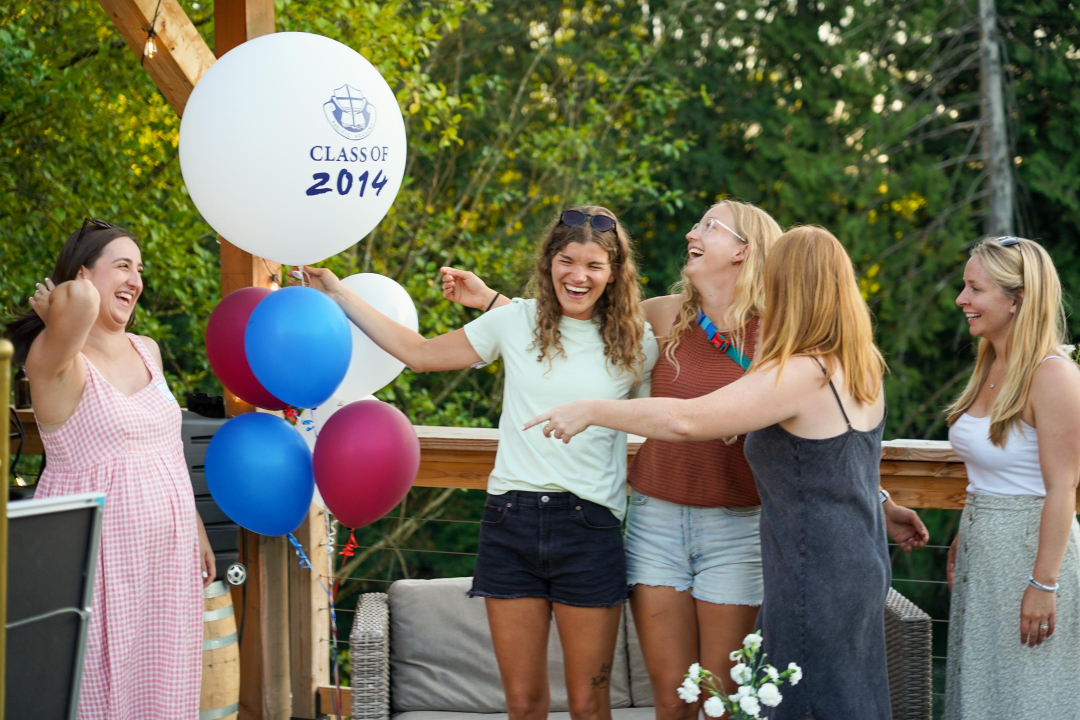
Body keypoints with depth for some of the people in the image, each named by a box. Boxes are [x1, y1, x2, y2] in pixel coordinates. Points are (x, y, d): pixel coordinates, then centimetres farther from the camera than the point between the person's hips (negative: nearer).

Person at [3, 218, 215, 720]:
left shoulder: (146, 350, 12)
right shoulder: (55, 358, -12)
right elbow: (80, 298, -34)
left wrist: (197, 530, 19)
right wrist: (52, 306, -12)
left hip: (166, 555, 7)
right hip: (99, 559, -7)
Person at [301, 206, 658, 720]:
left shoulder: (635, 343, 4)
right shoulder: (517, 322, 6)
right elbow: (419, 353, 13)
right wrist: (339, 295, 14)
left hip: (589, 527, -1)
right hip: (512, 518, 1)